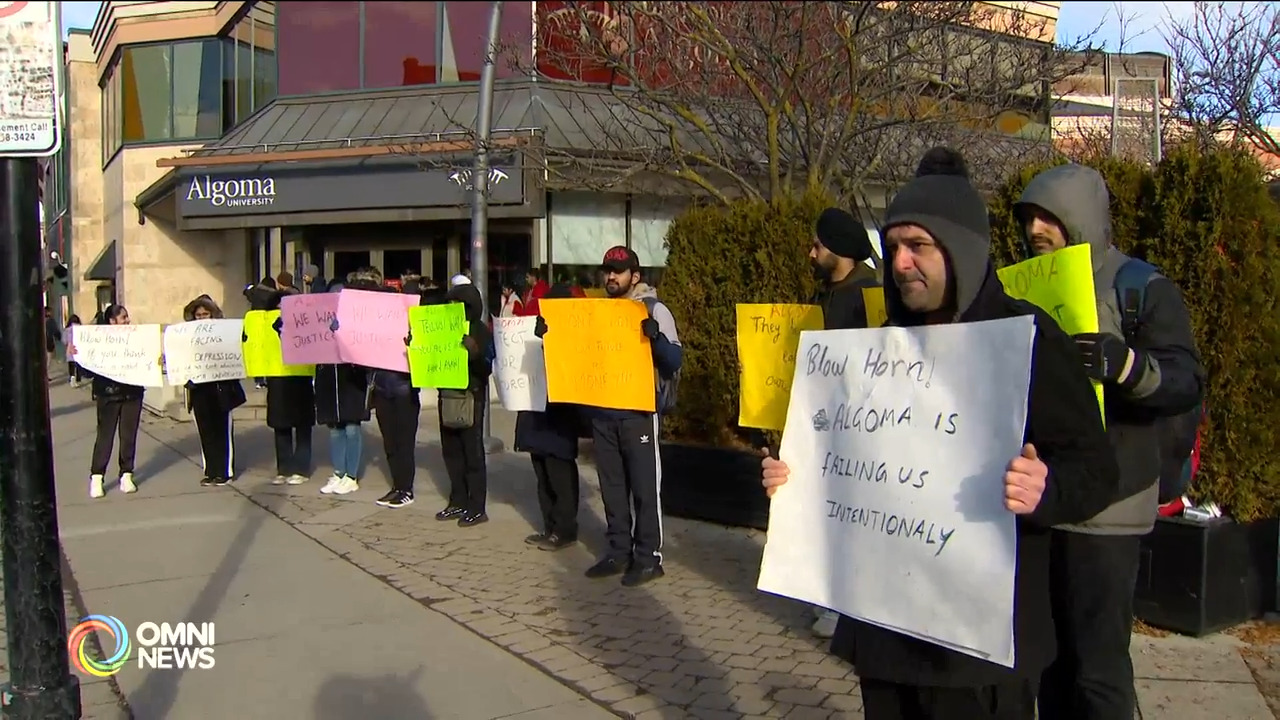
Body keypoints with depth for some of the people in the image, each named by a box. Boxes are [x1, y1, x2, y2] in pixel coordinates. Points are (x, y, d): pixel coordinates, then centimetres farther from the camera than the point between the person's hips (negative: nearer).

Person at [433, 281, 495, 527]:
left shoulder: (481, 331, -7)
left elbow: (486, 368, -15)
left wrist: (475, 352, -33)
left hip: (471, 397, -7)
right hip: (447, 395, 7)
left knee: (472, 453, -2)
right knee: (451, 452, 11)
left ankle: (477, 508, 3)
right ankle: (458, 502, 21)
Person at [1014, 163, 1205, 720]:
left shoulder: (1143, 289, -4)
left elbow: (1187, 383, -14)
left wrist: (1123, 362, -33)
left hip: (1104, 505, -6)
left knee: (1098, 662, -2)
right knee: (1048, 653, 15)